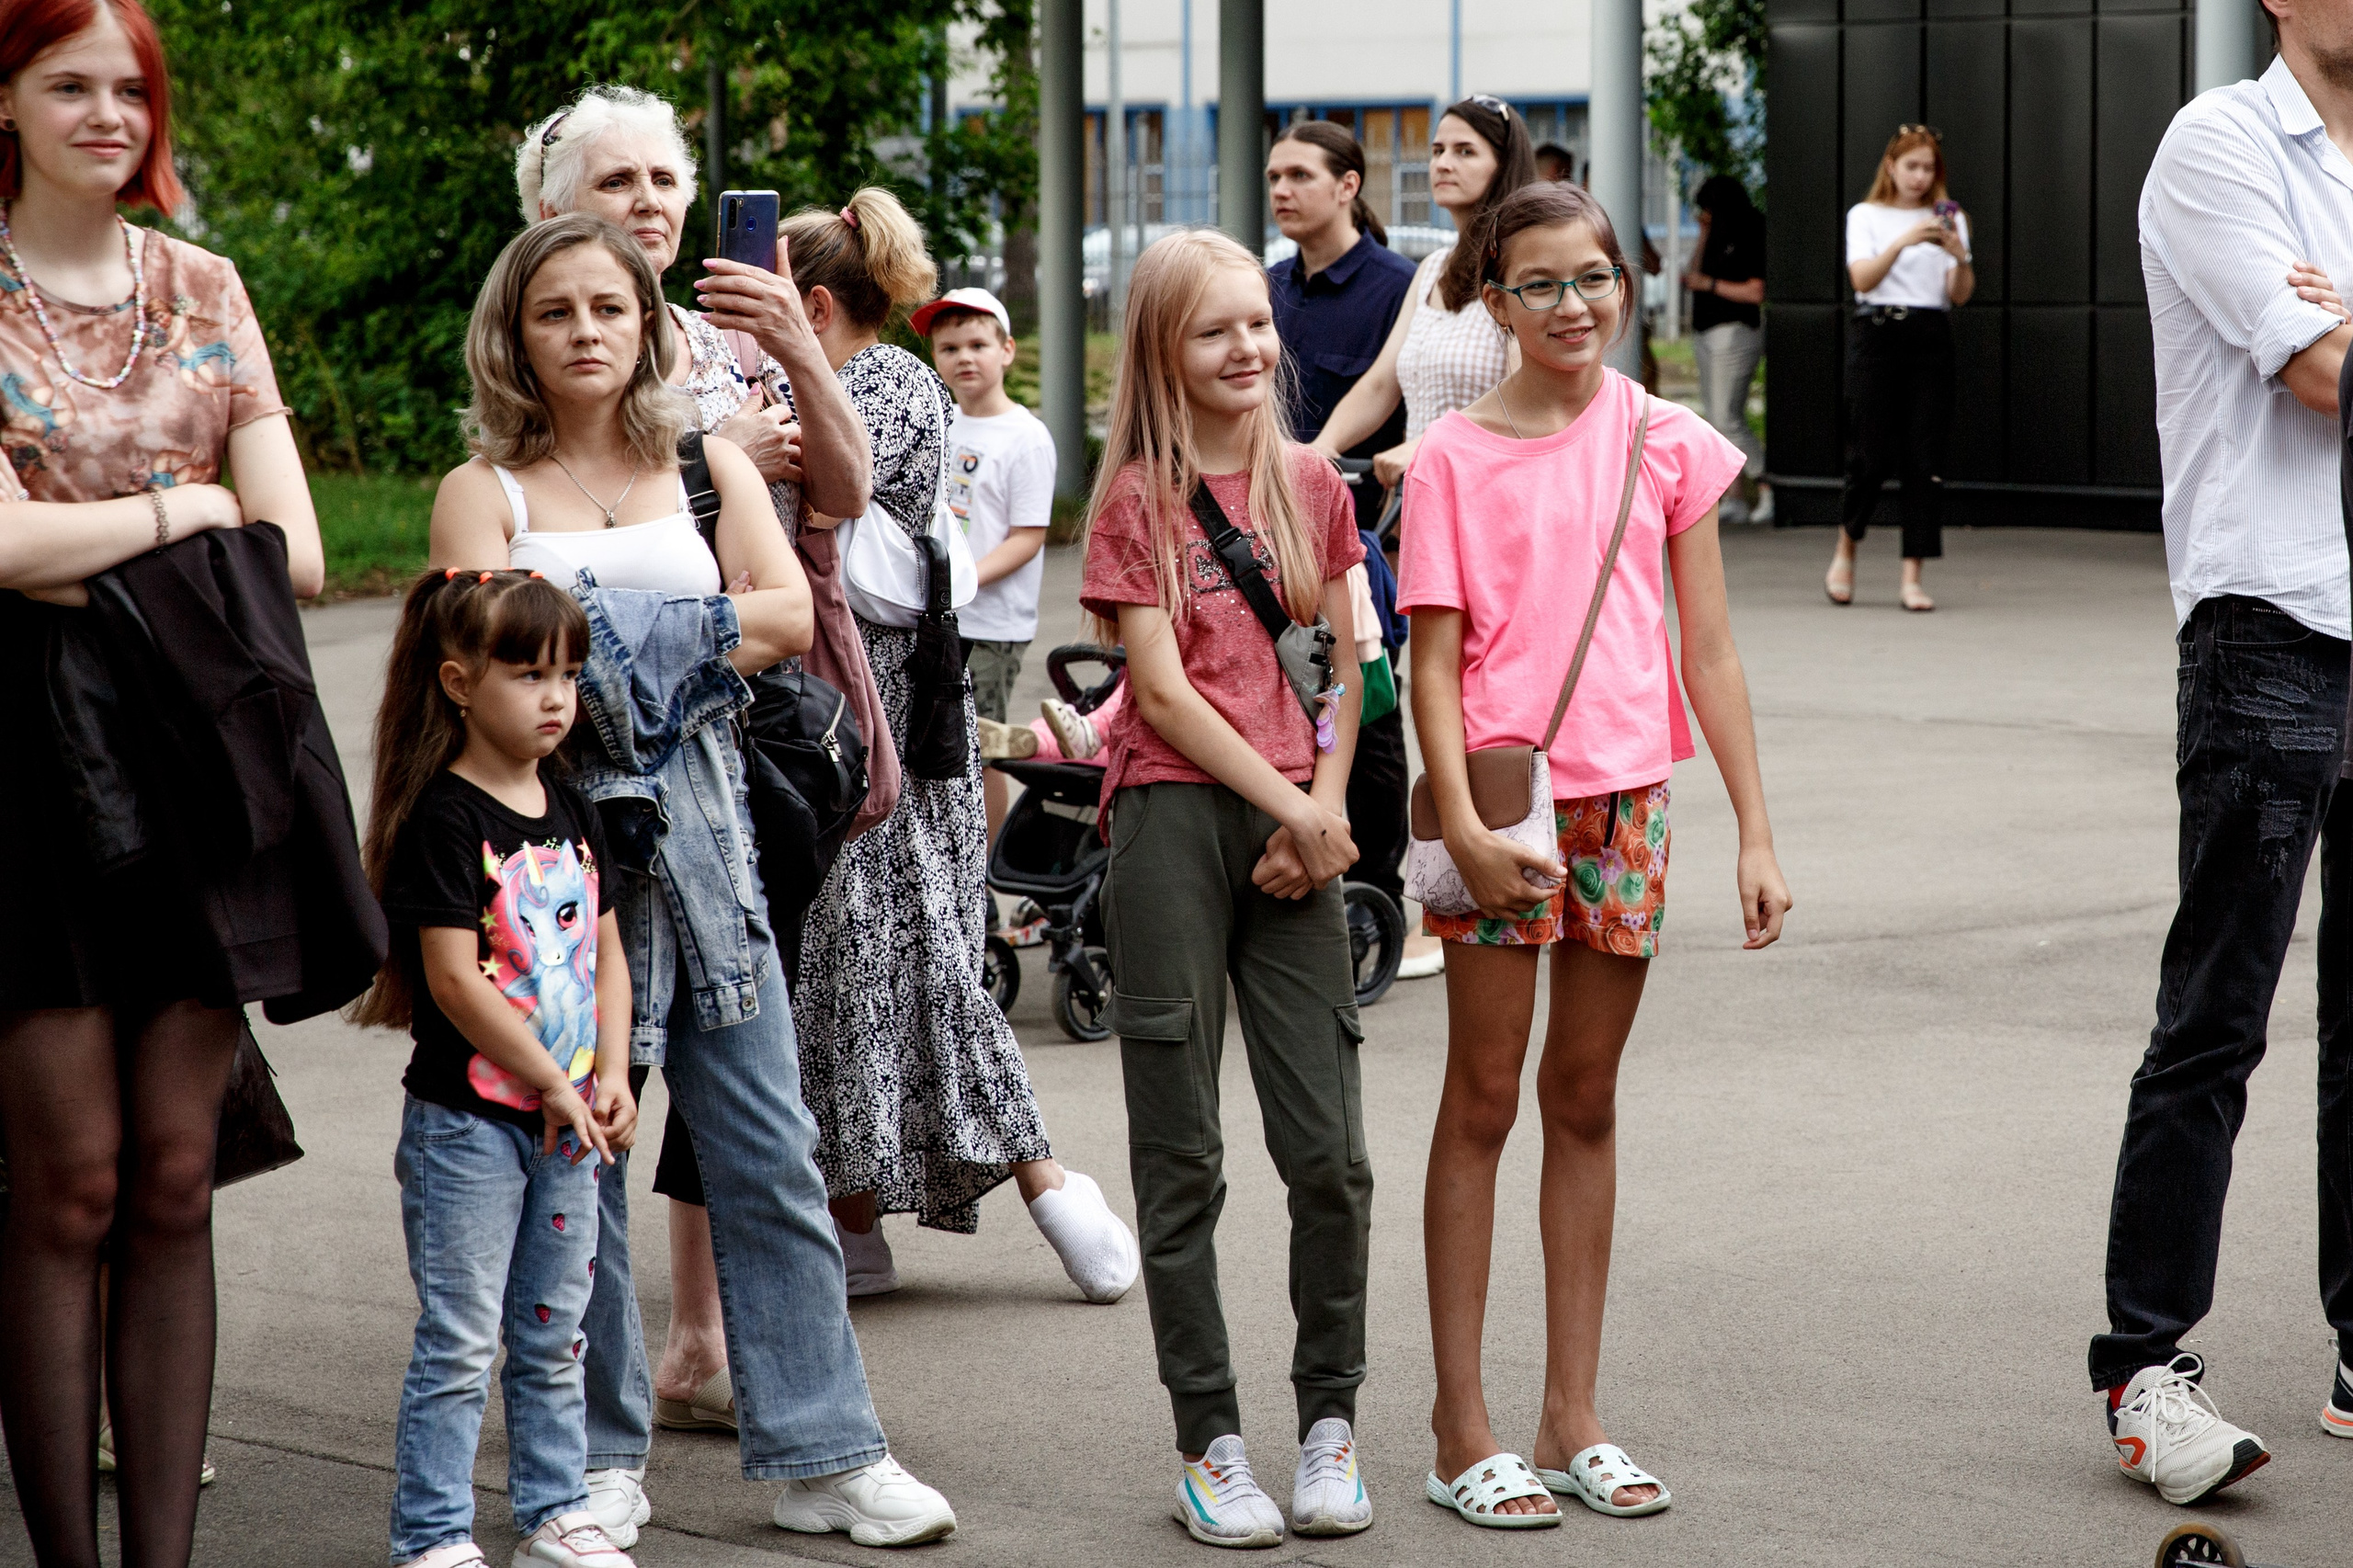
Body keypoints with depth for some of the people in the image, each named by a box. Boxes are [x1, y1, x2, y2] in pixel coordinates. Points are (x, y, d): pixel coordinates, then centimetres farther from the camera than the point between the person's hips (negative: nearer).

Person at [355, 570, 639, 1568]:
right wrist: (554, 1085, -15)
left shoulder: (569, 812, 9)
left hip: (566, 1118, 7)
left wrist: (609, 1076, 0)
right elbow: (454, 978, -18)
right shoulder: (442, 820, -13)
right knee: (460, 1340, -2)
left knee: (554, 1332, 15)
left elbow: (605, 954, 13)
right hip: (467, 1120, -7)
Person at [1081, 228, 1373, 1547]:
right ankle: (1210, 1444, 7)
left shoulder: (1313, 485, 11)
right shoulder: (1136, 500, 0)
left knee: (1331, 1152, 0)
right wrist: (1291, 809, -8)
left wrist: (1323, 811, -3)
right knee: (1182, 1156, 1)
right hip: (1173, 821, -3)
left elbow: (1347, 668, 10)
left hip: (1297, 831, 3)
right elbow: (1163, 692, -5)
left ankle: (1331, 1417, 14)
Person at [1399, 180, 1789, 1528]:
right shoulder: (1454, 459, -3)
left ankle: (1574, 1418, 16)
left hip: (1626, 797, 3)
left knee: (1586, 1101, 10)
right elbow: (1435, 659, -5)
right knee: (1484, 1100, 2)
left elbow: (1710, 651, 5)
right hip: (1504, 804, -3)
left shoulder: (1666, 443, 4)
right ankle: (1464, 1427, 6)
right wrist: (1463, 822, -18)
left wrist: (1756, 832, 2)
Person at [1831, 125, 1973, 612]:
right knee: (1872, 456, -6)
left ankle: (1912, 577, -1)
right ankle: (1845, 552, 19)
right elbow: (1862, 279, -10)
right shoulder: (1866, 216, 6)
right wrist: (1904, 241, -23)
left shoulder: (1948, 219, 11)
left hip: (1930, 338, 2)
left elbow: (1960, 296, 3)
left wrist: (1960, 257, -17)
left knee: (1925, 458, -4)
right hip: (1877, 335, -2)